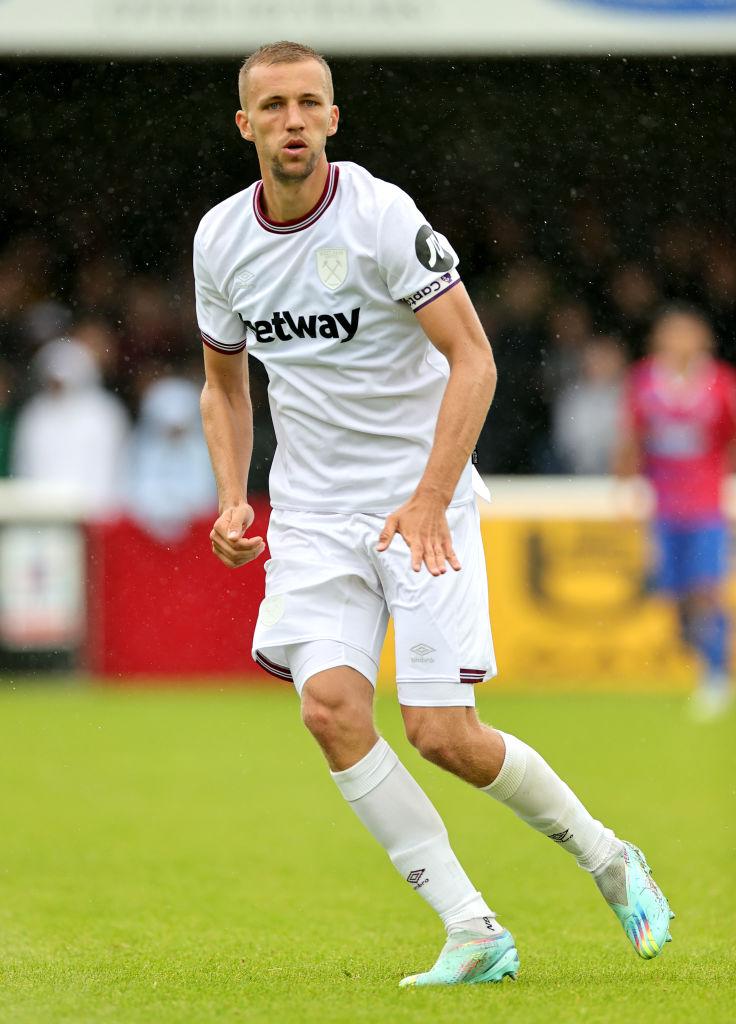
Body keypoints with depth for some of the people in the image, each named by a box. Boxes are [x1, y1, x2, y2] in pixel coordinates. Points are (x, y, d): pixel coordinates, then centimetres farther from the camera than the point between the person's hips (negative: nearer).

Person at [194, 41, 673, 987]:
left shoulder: (382, 216, -15)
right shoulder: (220, 238, 2)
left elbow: (472, 359, -16)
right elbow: (225, 383, 17)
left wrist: (429, 500, -25)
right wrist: (233, 500, 2)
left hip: (422, 503, -4)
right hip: (311, 513, 4)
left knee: (441, 734, -11)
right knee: (330, 705, -18)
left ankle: (605, 857, 17)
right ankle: (473, 933, -11)